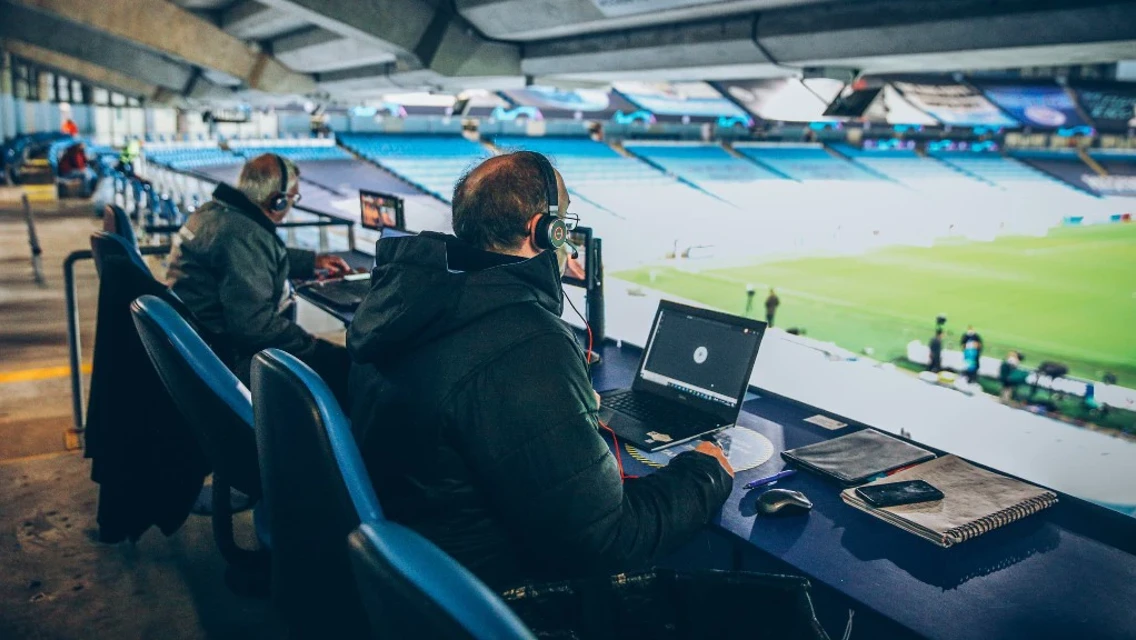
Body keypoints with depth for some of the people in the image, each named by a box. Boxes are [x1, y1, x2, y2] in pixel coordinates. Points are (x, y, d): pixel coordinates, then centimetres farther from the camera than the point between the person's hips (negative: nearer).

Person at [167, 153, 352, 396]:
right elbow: (255, 325, -32)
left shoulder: (217, 211, 6)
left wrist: (315, 261, 30)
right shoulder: (245, 236, -26)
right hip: (234, 358, -11)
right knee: (343, 362, -10)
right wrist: (312, 344, -21)